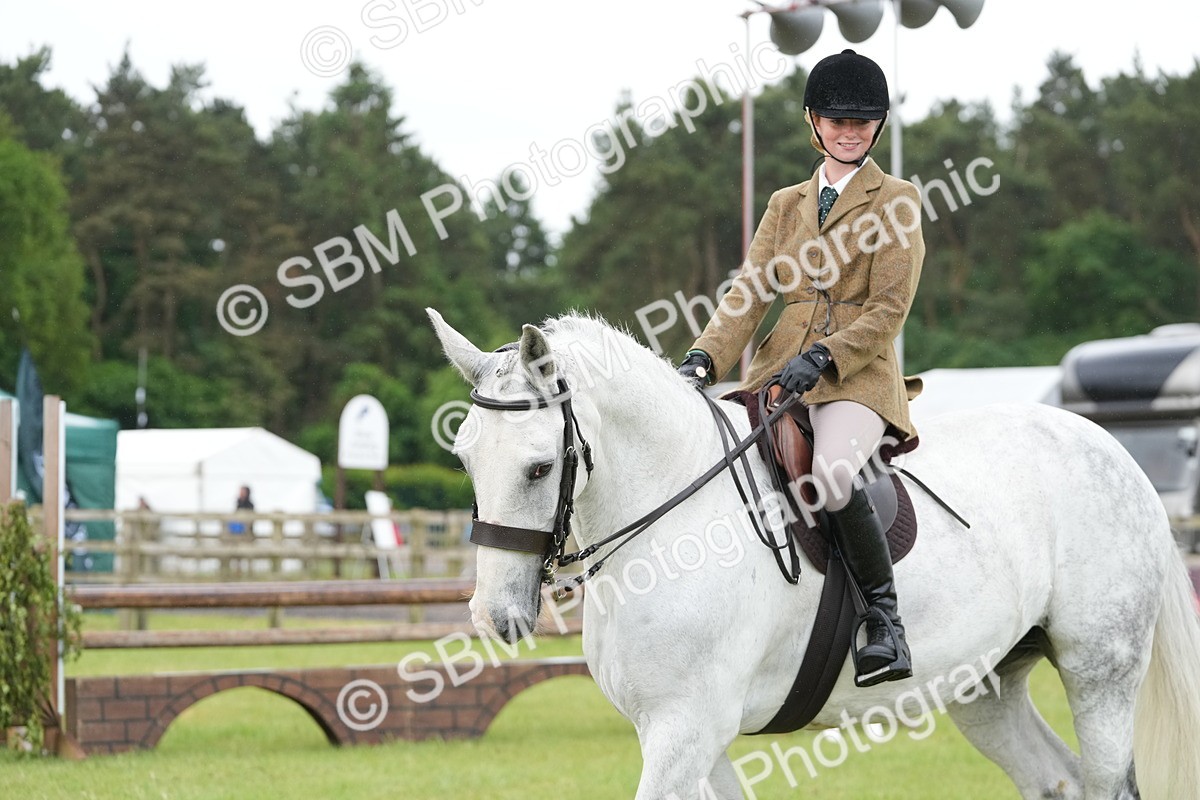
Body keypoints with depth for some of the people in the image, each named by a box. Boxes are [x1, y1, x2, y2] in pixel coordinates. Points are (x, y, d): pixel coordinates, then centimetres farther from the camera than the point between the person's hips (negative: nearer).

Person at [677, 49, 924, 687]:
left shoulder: (896, 201, 5)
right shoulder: (786, 204, 20)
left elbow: (888, 310, -3)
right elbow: (750, 292, 11)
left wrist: (822, 358, -18)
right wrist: (705, 358, -7)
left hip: (858, 375, -5)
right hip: (778, 371, 5)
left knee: (832, 472, -35)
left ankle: (886, 618, -20)